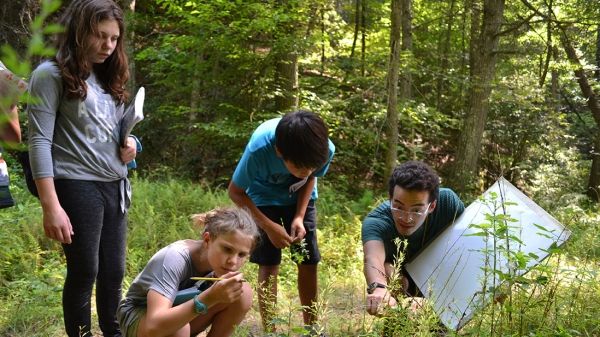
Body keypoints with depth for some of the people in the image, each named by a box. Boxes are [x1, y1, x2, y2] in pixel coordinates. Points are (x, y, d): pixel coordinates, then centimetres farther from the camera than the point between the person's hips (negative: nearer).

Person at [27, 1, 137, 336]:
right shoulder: (51, 74, -4)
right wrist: (51, 206, -19)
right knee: (84, 271, -1)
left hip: (116, 186, 7)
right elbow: (40, 142, -11)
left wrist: (128, 144, 2)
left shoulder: (108, 78, 18)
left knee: (114, 271, 10)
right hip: (78, 186, -6)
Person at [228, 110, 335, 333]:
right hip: (264, 199, -2)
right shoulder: (259, 149, -39)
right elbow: (236, 192, -21)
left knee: (308, 262, 1)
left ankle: (311, 327, 14)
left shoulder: (326, 149, -32)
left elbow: (310, 178, -8)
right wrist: (269, 226, -26)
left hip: (300, 197, 3)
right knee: (269, 264, -9)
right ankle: (269, 330, 0)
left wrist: (299, 216, -19)